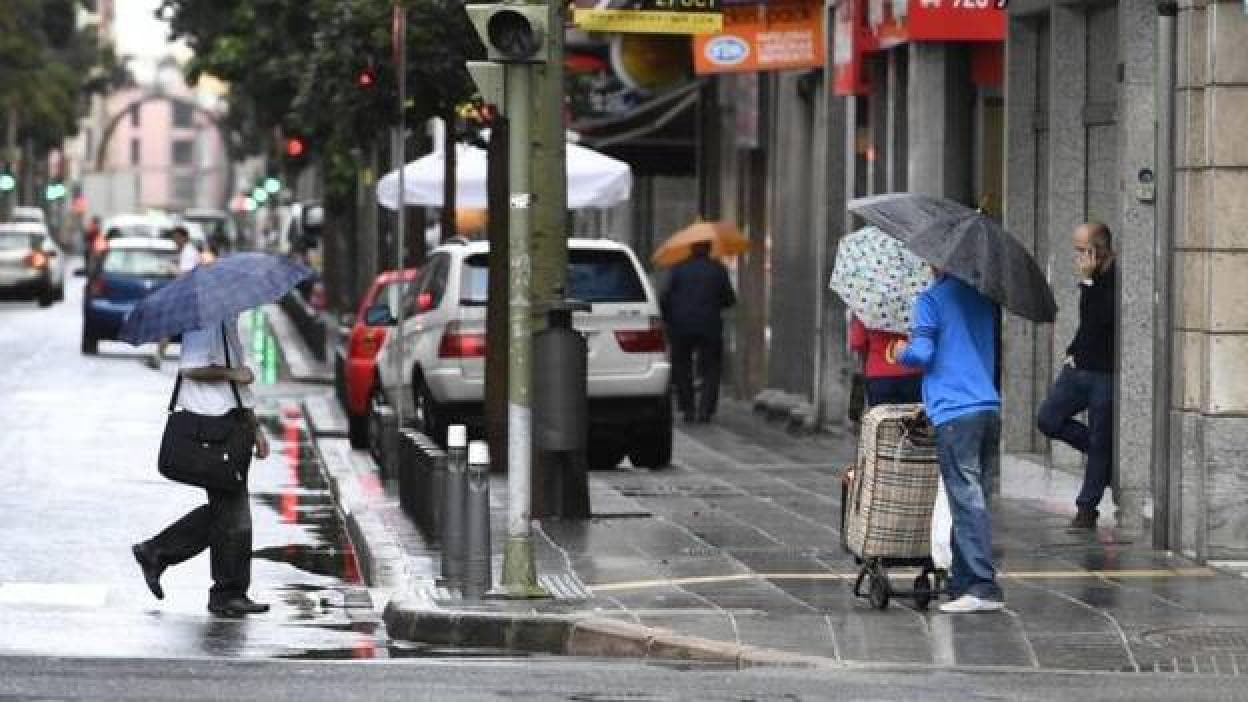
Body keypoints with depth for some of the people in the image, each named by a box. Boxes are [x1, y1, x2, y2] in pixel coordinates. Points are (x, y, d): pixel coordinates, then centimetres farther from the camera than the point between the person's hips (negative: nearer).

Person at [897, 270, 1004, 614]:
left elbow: (922, 353, -12)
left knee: (967, 501, -9)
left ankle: (984, 587, -15)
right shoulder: (984, 298, 16)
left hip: (955, 413, -6)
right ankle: (963, 581, 15)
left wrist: (902, 351, 9)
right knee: (976, 499, 11)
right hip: (990, 405, 6)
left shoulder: (930, 300, -3)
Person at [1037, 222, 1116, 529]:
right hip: (1078, 367, 8)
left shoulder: (1118, 280, -14)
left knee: (1099, 444, -1)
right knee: (1048, 420, -4)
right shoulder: (1093, 279, 12)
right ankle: (1108, 455, 14)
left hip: (1106, 374, -8)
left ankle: (1086, 507, 8)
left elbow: (1101, 319, -27)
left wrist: (1087, 281, -24)